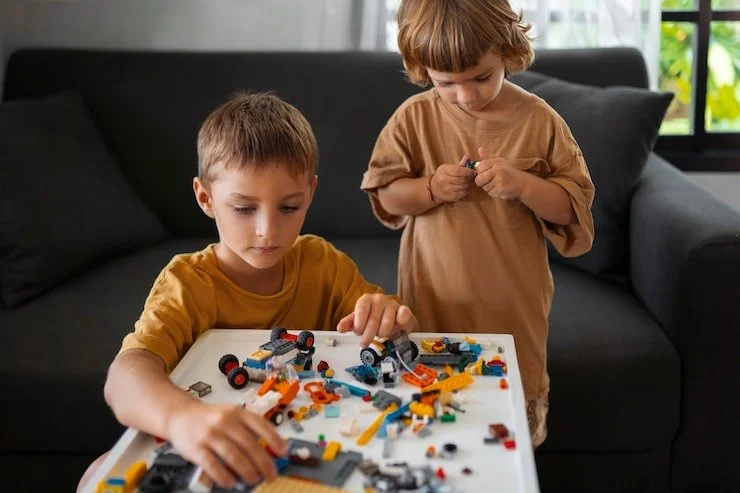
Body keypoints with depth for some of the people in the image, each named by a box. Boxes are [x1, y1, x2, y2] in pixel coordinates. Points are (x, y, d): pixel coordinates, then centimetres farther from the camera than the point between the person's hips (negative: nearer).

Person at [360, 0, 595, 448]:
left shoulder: (538, 120, -7)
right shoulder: (414, 117, -5)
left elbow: (574, 205, -4)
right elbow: (384, 195, 2)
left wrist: (522, 184, -22)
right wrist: (430, 189, -18)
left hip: (513, 305, 0)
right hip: (434, 301, 1)